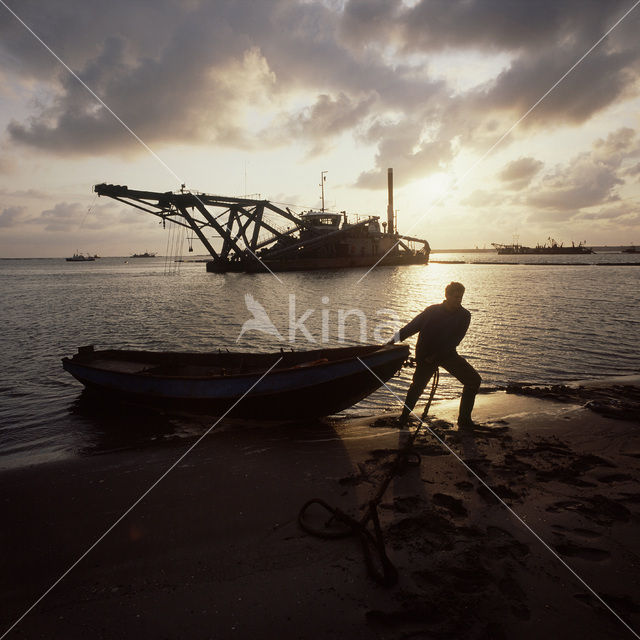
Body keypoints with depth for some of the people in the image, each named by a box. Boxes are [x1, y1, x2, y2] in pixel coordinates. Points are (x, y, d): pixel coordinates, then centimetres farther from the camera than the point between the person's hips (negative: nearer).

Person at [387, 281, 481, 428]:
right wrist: (393, 340, -17)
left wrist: (436, 356, -18)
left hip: (447, 354, 2)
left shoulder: (464, 315, -6)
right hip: (426, 354, -2)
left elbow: (455, 340, -10)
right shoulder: (432, 311, -9)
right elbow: (412, 326, -7)